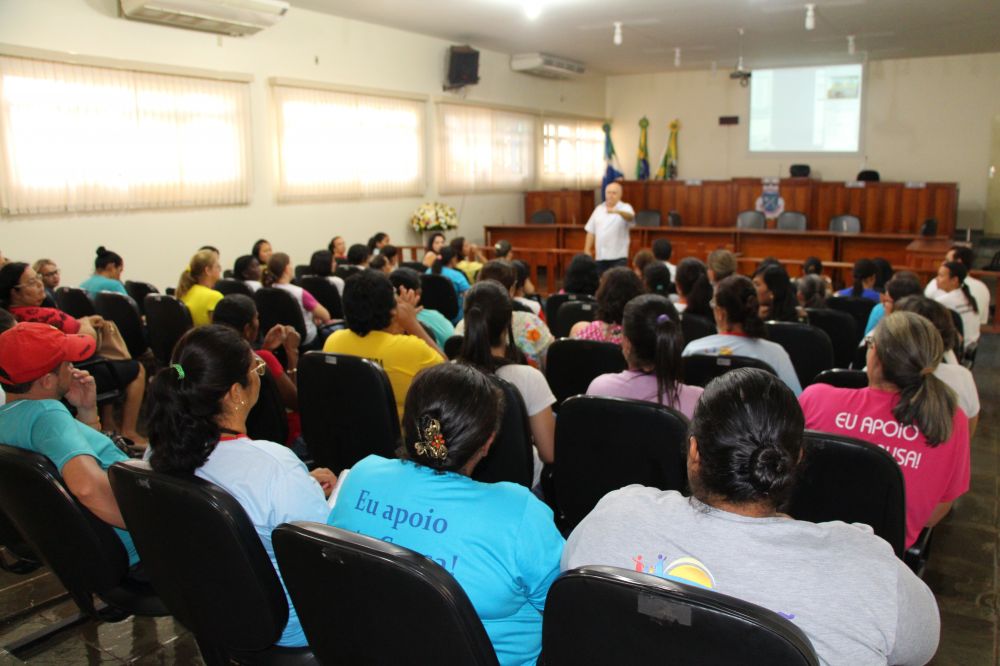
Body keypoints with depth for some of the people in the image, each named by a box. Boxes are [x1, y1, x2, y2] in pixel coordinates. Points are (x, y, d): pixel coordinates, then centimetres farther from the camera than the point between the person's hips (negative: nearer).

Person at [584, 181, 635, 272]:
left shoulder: (625, 208, -2)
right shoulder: (599, 209, 12)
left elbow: (630, 217, -26)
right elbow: (591, 231, 14)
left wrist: (617, 211, -47)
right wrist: (587, 250, 7)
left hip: (618, 256, -4)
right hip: (600, 256, 4)